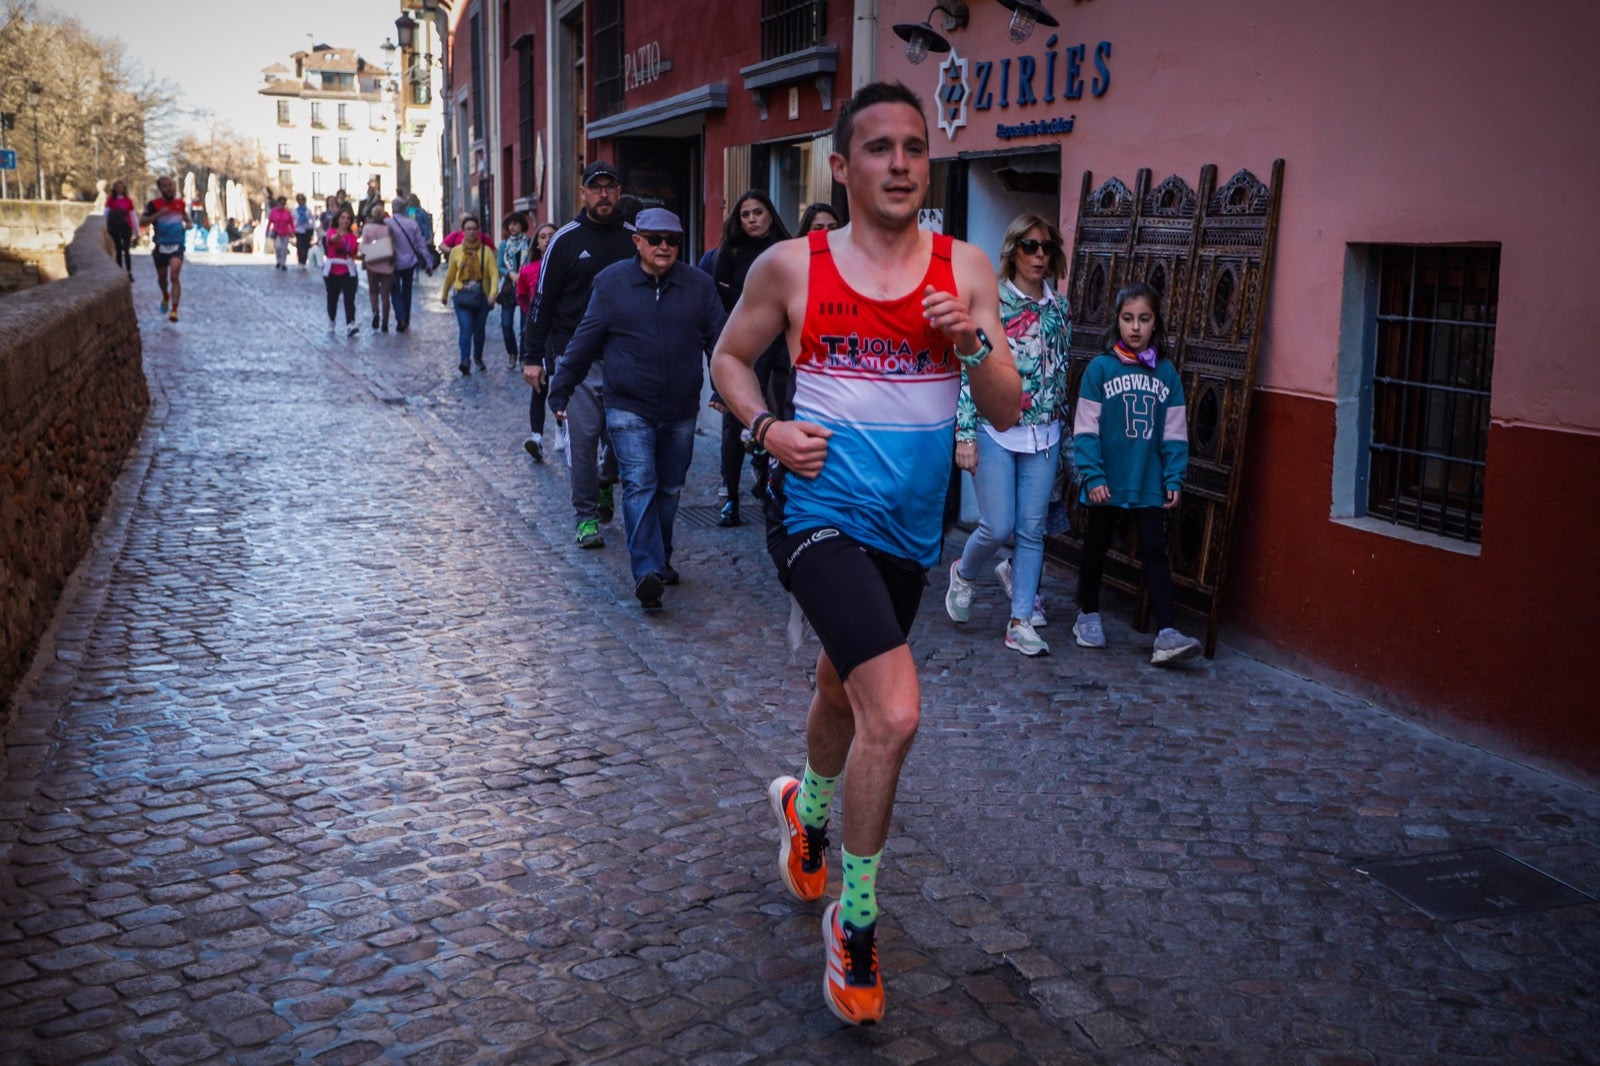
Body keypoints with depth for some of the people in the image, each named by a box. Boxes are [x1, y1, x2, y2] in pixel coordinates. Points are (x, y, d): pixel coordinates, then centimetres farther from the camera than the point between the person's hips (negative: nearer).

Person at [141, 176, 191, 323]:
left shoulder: (180, 203, 4)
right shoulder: (154, 204, -7)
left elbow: (185, 215, 24)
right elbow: (142, 222, -14)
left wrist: (188, 224, 2)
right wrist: (158, 214, -25)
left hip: (177, 246, 0)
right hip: (160, 246, 0)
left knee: (174, 276, -18)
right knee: (162, 278, 17)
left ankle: (174, 309, -20)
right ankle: (165, 297, 49)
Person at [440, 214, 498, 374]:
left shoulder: (486, 251, -1)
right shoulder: (456, 251, 2)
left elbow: (494, 273, -8)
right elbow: (450, 274, 14)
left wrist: (493, 292, -23)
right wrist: (444, 294, 22)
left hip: (481, 296, 1)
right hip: (462, 295, -1)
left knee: (479, 330, 14)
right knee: (465, 329, -15)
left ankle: (478, 358, 34)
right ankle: (465, 361, -22)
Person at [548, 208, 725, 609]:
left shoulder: (699, 286, 4)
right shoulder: (612, 282, 0)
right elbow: (585, 339, 2)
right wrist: (560, 390, 2)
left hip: (680, 411, 3)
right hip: (628, 408, -3)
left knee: (669, 489, 13)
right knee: (639, 486, -13)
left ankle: (661, 560, 30)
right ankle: (647, 572, -18)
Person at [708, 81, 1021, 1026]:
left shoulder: (966, 269, 0)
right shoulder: (791, 267, -6)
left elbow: (1008, 413, 0)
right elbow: (730, 358, 8)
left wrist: (973, 342, -19)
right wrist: (767, 428, -10)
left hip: (912, 526, 4)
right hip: (822, 512, -4)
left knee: (844, 687, 25)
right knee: (895, 713, -20)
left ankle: (808, 811, 58)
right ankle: (855, 919, 2)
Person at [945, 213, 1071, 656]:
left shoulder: (1057, 308, 8)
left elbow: (1060, 371, 15)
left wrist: (1060, 424, 16)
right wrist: (965, 434, -14)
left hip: (1043, 434, 4)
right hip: (995, 431, -4)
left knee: (1032, 530, 4)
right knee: (998, 526, -5)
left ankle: (1021, 621, 13)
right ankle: (963, 573, 28)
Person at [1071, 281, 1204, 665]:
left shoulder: (1166, 373, 3)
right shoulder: (1100, 368, -6)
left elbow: (1175, 434, 5)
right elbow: (1085, 429, -7)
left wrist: (1174, 479, -1)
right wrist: (1092, 475, -13)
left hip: (1149, 483, 2)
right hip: (1106, 482, -1)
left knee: (1155, 551, -3)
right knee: (1096, 548, 14)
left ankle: (1166, 634, -6)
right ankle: (1088, 616, 32)